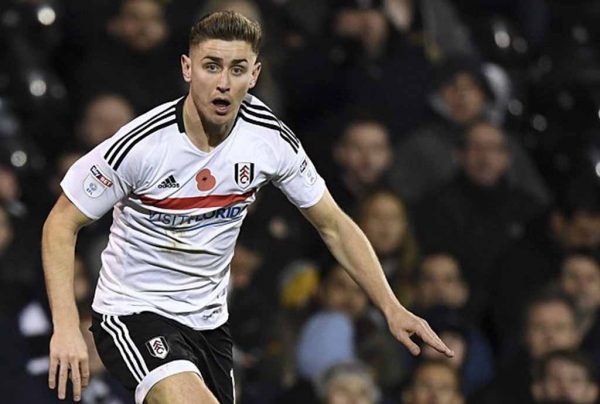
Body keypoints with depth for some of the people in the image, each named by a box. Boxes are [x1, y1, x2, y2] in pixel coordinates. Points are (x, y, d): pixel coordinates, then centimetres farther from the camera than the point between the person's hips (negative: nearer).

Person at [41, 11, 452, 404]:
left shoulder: (271, 139, -8)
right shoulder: (140, 144, -21)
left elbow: (334, 225, 4)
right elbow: (60, 225, -12)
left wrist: (391, 307, -4)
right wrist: (66, 326, -23)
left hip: (209, 318, 6)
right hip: (133, 313, -6)